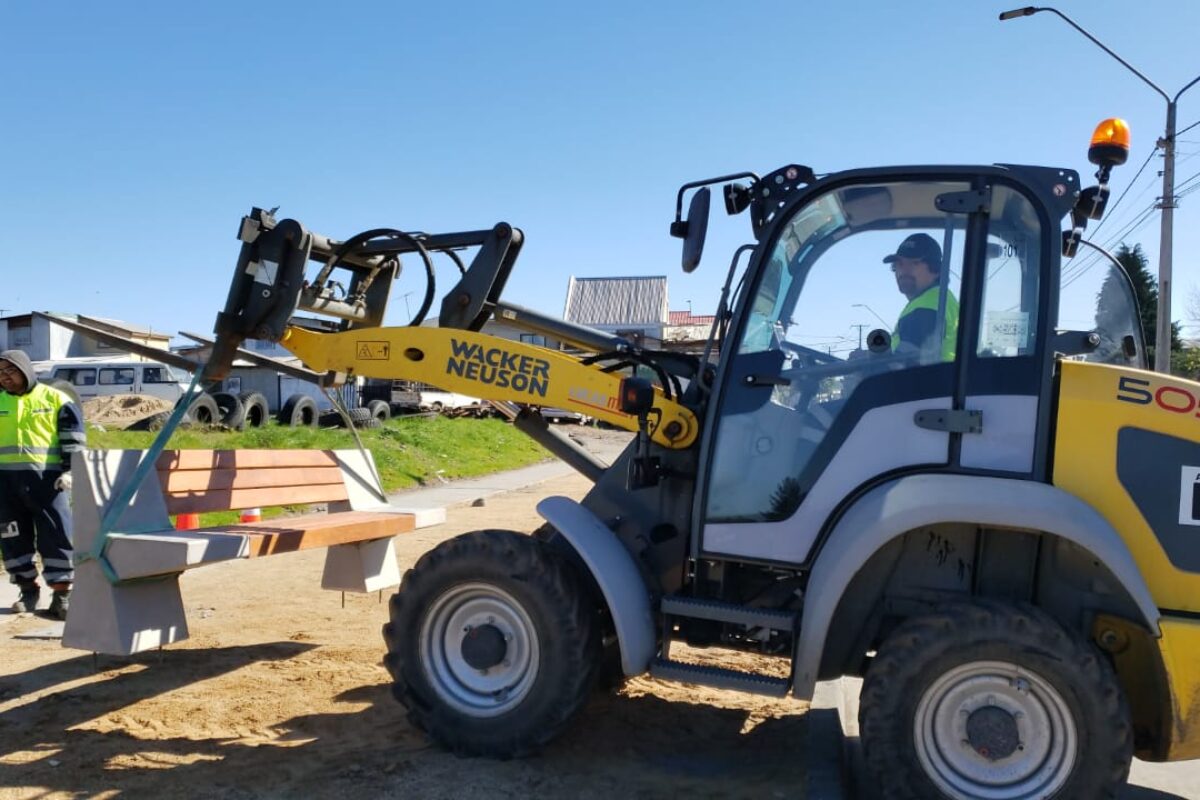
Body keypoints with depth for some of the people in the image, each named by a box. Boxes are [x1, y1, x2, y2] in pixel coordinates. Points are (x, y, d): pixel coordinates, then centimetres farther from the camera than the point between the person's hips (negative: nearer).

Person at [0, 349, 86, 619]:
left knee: (55, 534, -4)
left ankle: (62, 594, 1)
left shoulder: (56, 399, 3)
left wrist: (69, 470, -8)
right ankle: (28, 589, 20)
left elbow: (74, 438, 1)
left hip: (45, 478, -4)